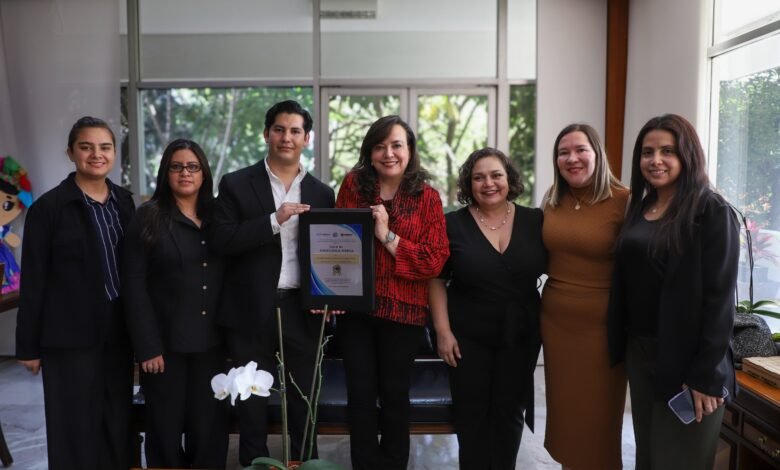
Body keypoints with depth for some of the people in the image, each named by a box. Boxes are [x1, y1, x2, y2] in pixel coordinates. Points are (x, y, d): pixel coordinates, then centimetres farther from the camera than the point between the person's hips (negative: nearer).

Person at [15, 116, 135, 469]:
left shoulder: (123, 201, 7)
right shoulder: (48, 207, -8)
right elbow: (33, 281, -6)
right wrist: (28, 345, -5)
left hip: (117, 330, 5)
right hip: (71, 335, -4)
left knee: (119, 421, 14)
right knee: (76, 426, 7)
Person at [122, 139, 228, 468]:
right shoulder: (148, 218, -3)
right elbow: (134, 285, -7)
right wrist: (147, 346, -13)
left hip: (211, 341, 3)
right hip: (165, 342, -3)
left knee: (210, 426, 10)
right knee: (166, 427, 11)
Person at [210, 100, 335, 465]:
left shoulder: (321, 193, 8)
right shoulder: (236, 184, 0)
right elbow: (221, 241, -11)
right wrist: (274, 221, -19)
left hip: (302, 310, 2)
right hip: (251, 312, -2)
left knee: (304, 404, 14)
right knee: (251, 405, 11)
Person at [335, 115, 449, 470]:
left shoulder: (427, 197, -4)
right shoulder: (352, 185, 1)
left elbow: (434, 261, -9)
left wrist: (388, 236, -19)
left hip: (403, 311, -1)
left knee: (395, 395, 13)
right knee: (360, 395, 7)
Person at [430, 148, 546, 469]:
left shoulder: (535, 221, -1)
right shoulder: (453, 224, -6)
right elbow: (437, 280, -4)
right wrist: (443, 330, -10)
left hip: (520, 336, 2)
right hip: (468, 337, -2)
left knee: (510, 412, 15)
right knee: (472, 415, 8)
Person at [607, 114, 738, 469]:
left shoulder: (712, 212, -12)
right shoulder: (639, 208, 8)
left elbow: (720, 299, -16)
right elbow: (626, 286, 10)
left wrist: (707, 375, -18)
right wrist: (622, 347, 7)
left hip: (685, 360, -6)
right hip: (639, 353, 6)